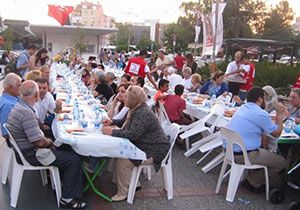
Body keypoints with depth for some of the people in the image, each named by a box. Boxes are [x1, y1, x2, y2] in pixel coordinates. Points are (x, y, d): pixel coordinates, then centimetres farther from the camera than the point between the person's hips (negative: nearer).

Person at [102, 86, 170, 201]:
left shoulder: (143, 113, -24)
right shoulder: (137, 109, 8)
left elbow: (133, 134, -31)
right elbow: (127, 123, 26)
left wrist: (112, 132, -25)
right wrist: (113, 121, 12)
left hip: (154, 151, -11)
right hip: (144, 145, 11)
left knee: (122, 161, -19)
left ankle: (123, 193, -2)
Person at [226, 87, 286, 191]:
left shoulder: (242, 108, 12)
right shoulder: (261, 114, -15)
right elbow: (277, 133, -2)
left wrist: (279, 115, 22)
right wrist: (280, 114, 9)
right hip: (243, 155, -9)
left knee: (264, 151, 31)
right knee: (281, 162, 6)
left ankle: (253, 180, 23)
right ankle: (253, 182, 12)